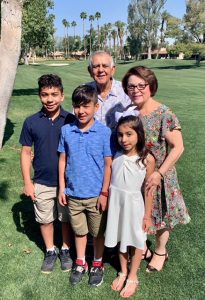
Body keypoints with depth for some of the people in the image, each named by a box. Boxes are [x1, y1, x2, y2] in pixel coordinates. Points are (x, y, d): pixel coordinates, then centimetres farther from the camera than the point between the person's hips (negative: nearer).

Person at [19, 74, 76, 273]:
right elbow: (26, 153, -1)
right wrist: (27, 182, -3)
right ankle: (50, 251, 40)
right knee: (45, 219, 17)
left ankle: (65, 250, 39)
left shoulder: (71, 120, -11)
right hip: (42, 183, 1)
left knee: (66, 218, 16)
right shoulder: (31, 122, -8)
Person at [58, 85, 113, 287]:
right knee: (79, 231, 21)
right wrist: (62, 188, 3)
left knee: (98, 232, 17)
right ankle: (80, 263, 42)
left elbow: (108, 164, -9)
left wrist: (104, 193, -9)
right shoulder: (66, 130, -4)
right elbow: (63, 160, 3)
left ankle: (97, 264, 40)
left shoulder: (104, 132, -13)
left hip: (96, 195, -2)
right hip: (73, 194, 3)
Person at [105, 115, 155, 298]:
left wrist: (147, 215, -5)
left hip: (134, 205, -3)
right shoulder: (115, 156, -6)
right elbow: (109, 181, 3)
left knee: (135, 242, 14)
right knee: (121, 239, 19)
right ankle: (123, 272, 41)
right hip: (116, 204, 3)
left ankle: (132, 277, 35)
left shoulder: (147, 159, -15)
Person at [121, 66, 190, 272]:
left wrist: (159, 173, -22)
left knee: (159, 215, 15)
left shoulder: (164, 114, -19)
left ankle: (160, 252, 41)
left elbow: (178, 147, -18)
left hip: (156, 176, -4)